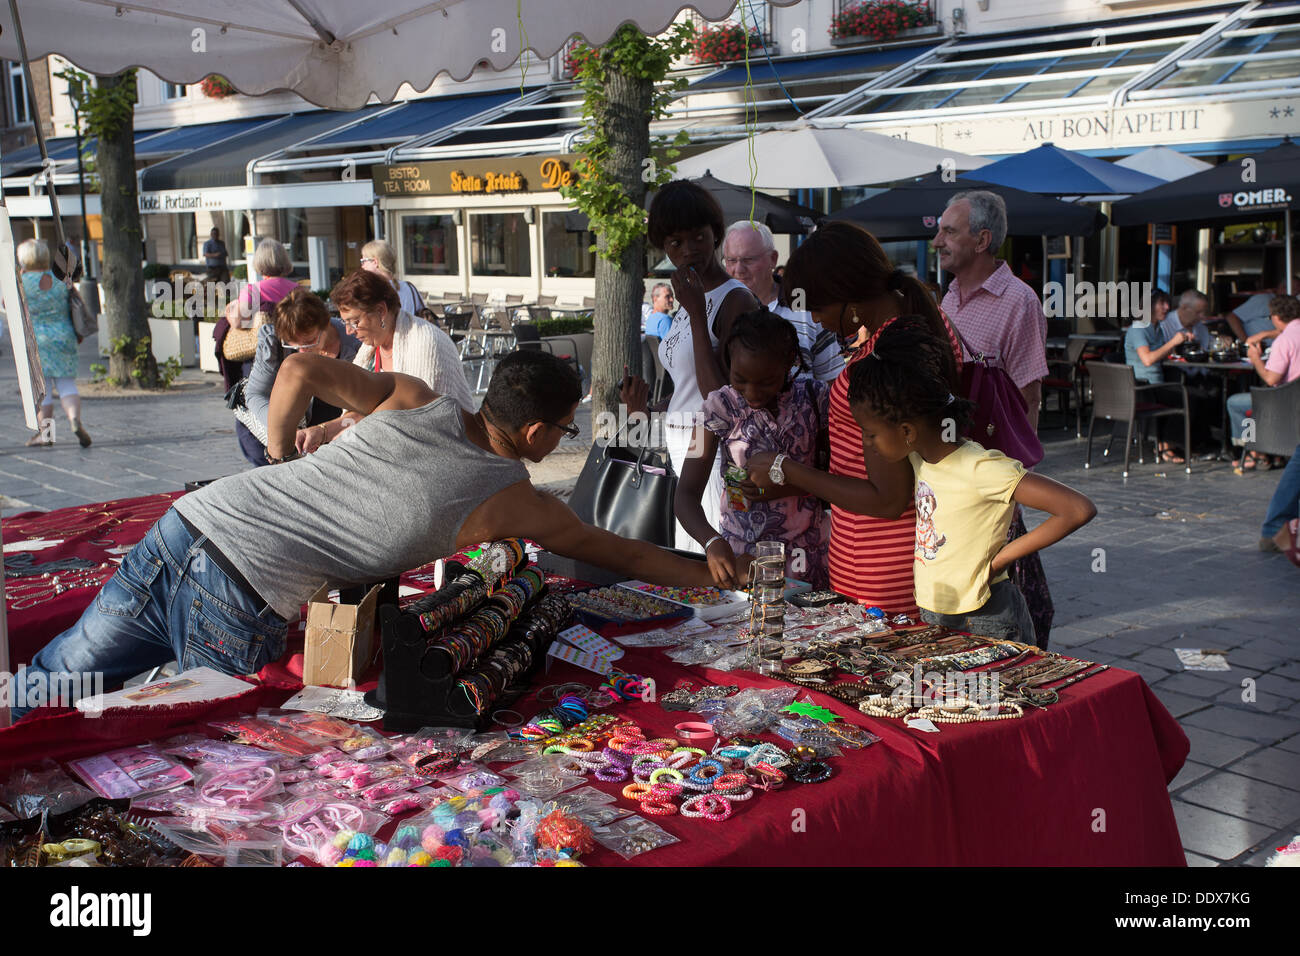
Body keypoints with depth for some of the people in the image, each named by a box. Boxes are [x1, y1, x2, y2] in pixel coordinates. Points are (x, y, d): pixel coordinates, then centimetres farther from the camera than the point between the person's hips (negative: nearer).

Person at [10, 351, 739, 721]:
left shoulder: (413, 400, 13)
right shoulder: (513, 501, 2)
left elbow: (299, 370, 6)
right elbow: (616, 553, 15)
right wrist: (707, 576, 29)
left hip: (188, 520, 6)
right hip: (238, 605, -6)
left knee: (55, 679, 15)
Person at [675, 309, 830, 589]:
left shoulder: (814, 398, -5)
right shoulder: (721, 407, -8)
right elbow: (686, 494, -13)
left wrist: (790, 485, -17)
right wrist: (712, 541, -32)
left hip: (807, 553, 1)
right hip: (739, 554, -1)